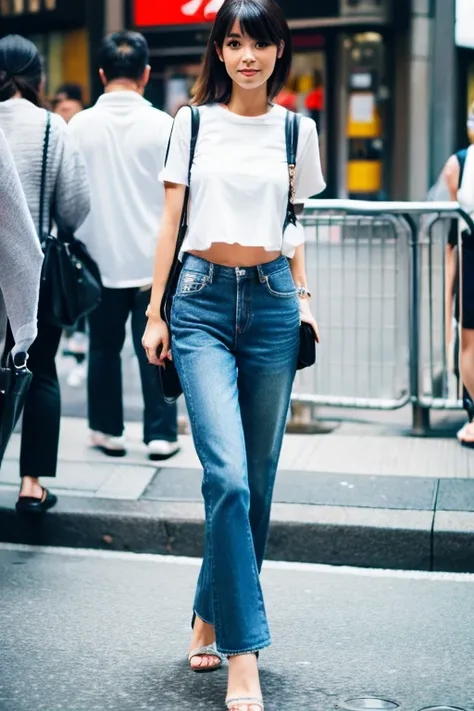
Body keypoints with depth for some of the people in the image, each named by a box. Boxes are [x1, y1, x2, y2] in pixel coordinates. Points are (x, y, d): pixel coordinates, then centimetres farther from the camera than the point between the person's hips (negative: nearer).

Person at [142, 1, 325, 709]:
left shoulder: (296, 130, 9)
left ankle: (210, 619, 24)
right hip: (203, 297, -2)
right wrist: (156, 313, 3)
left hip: (272, 299, 3)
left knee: (257, 479, 6)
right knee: (228, 476, -15)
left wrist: (304, 298, 4)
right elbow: (171, 221, 7)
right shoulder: (193, 124, 5)